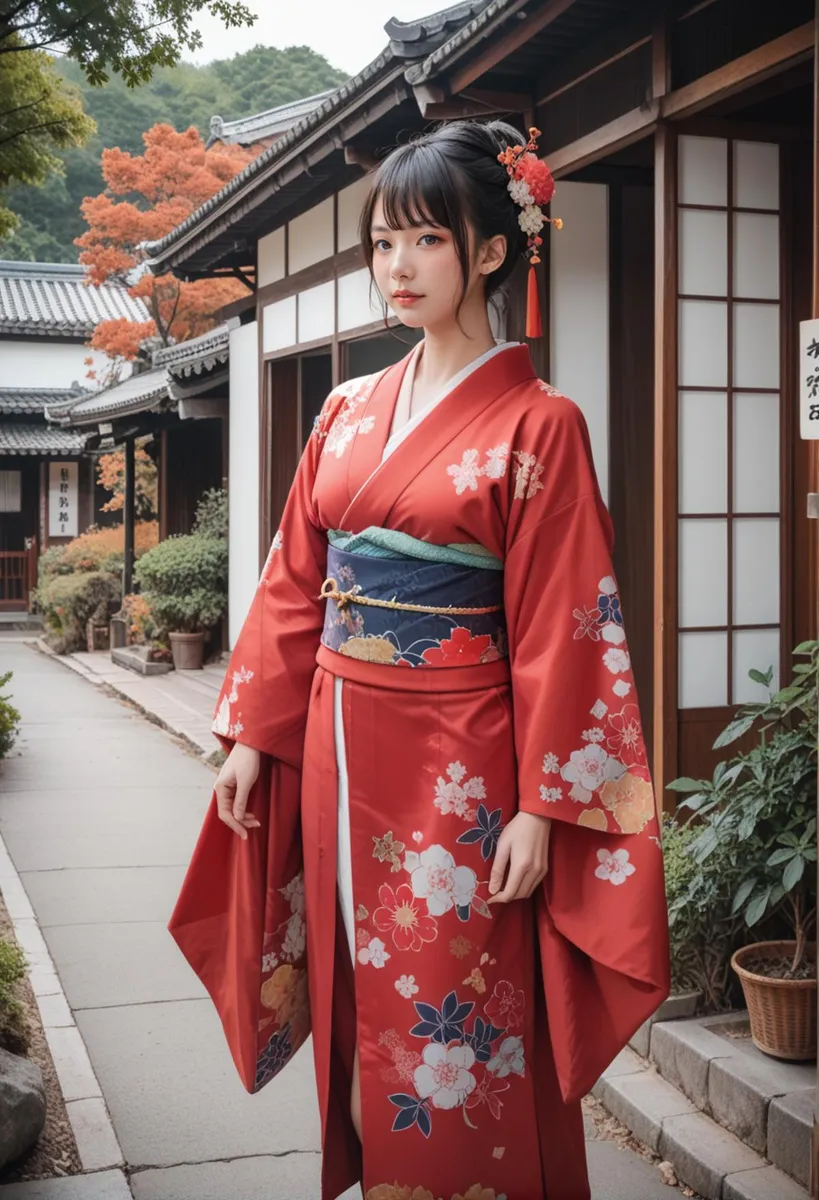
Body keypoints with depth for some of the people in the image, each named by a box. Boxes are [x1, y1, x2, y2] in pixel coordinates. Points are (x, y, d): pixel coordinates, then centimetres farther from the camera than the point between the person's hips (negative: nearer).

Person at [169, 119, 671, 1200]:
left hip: (456, 761, -5)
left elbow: (557, 626, -11)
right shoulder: (349, 411, 9)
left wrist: (541, 806, -14)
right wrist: (252, 735, 8)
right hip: (337, 743, 6)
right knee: (360, 1003, 16)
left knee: (452, 1032, 3)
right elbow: (294, 585, 11)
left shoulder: (536, 424, -7)